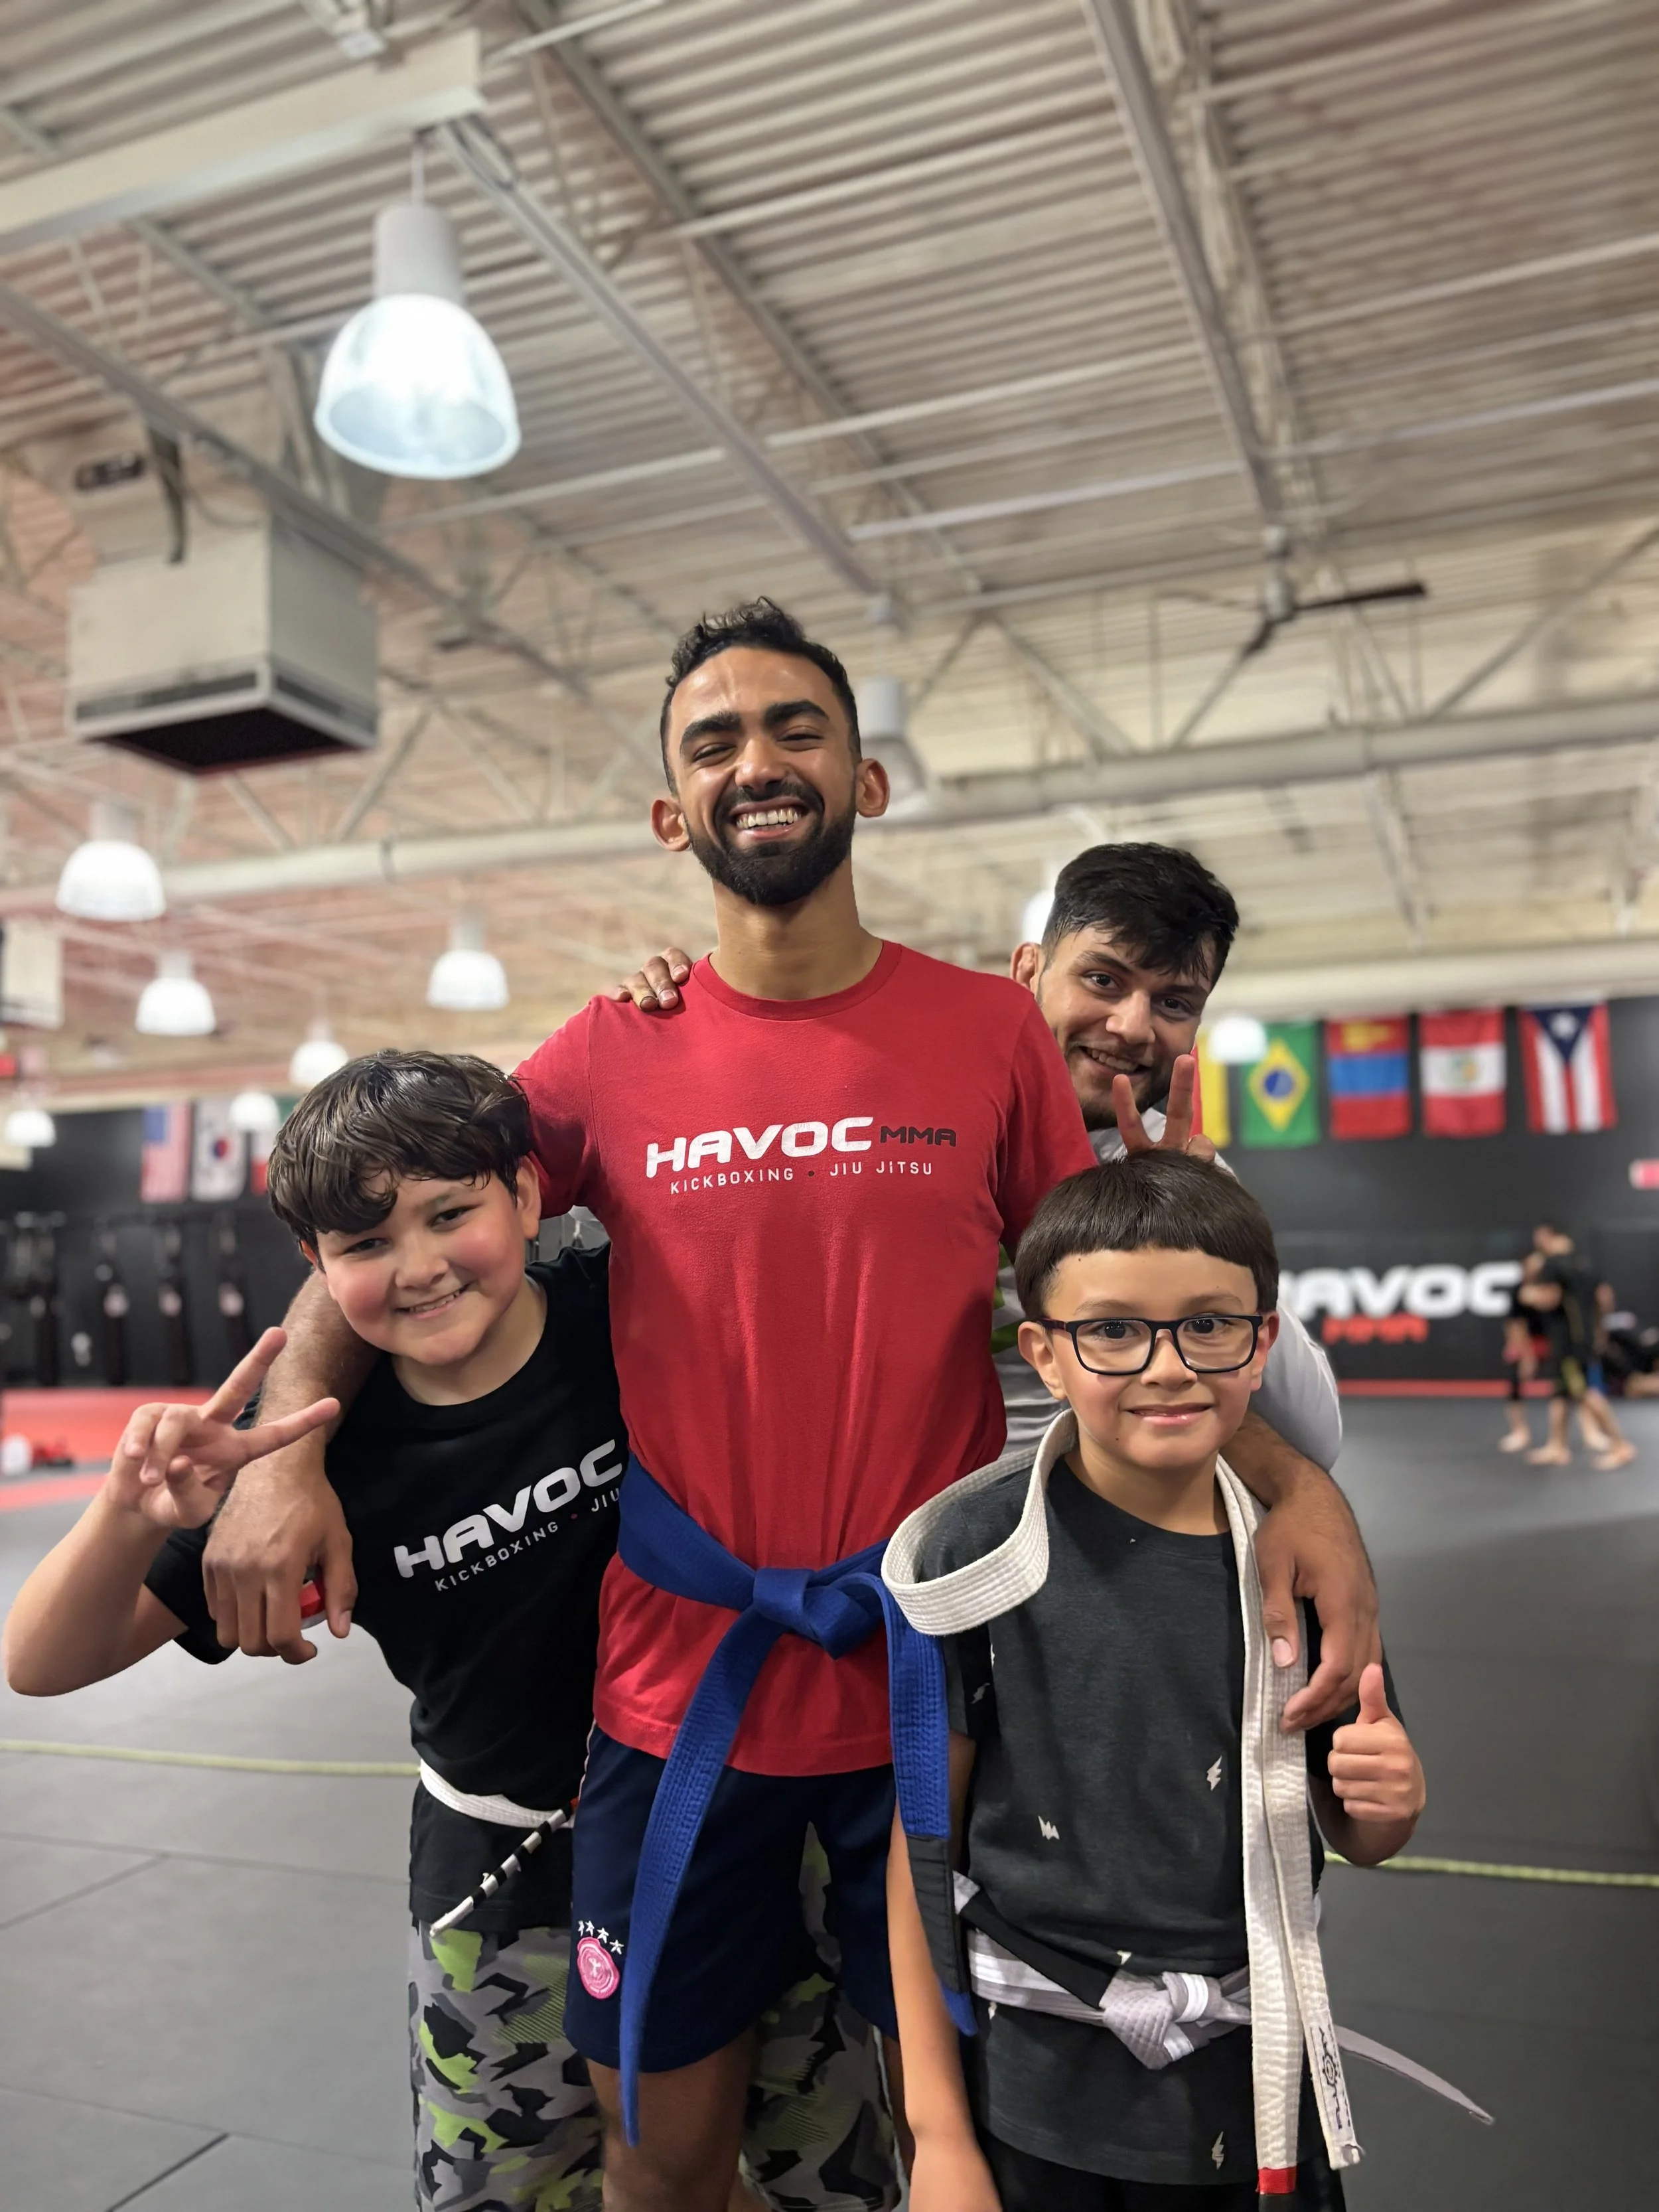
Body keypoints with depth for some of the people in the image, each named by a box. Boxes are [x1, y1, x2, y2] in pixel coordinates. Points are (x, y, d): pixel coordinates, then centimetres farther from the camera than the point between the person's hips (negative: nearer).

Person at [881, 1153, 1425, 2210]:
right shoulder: (979, 1551, -17)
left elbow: (1358, 1839, 6)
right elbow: (920, 1843, -9)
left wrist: (1390, 1799, -16)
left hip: (1251, 2082, 3)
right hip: (1035, 2086, -2)